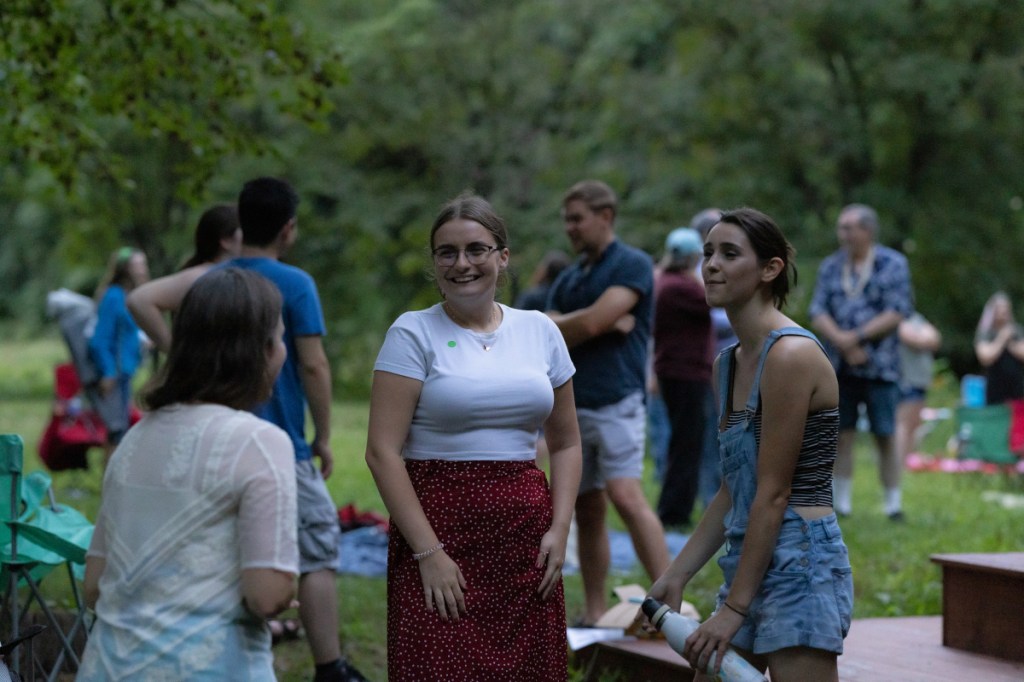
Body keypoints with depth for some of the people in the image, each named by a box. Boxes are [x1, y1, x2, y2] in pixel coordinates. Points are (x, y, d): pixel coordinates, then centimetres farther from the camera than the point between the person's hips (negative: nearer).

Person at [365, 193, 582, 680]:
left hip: (525, 531, 4)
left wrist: (559, 530, 2)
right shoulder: (414, 334, -4)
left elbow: (565, 443, 16)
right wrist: (428, 552, -14)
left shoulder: (539, 330, 9)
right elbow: (382, 452, -9)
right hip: (440, 527, -4)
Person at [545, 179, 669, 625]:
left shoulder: (633, 265, -3)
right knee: (587, 510, 8)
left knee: (626, 496, -20)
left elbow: (591, 322, -14)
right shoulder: (568, 279, 18)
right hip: (570, 405, 7)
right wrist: (601, 324, -8)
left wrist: (561, 324, 5)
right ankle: (593, 616, 13)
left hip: (616, 401, -7)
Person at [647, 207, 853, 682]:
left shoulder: (791, 354, -15)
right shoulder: (728, 365, 12)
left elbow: (773, 495, -16)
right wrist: (675, 576, 15)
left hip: (801, 559, -9)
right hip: (749, 564, 9)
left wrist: (734, 607, -14)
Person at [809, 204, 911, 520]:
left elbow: (896, 313, -8)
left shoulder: (893, 264, -1)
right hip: (839, 367, 3)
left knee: (886, 437, -1)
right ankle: (841, 503, 9)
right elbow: (818, 313, 2)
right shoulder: (830, 266, 9)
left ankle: (894, 504, 5)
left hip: (879, 366, -3)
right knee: (842, 435, 4)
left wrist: (857, 337, -14)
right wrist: (842, 342, -14)